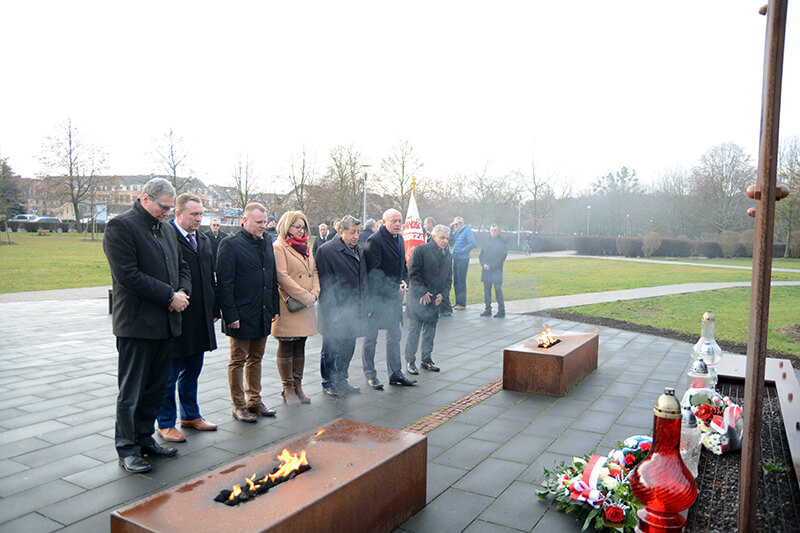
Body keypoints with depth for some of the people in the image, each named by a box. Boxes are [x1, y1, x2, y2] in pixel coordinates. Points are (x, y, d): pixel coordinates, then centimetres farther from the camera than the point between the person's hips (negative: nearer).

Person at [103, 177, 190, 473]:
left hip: (166, 323, 7)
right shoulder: (120, 226, -9)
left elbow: (182, 267, 19)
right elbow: (127, 275, -18)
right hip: (136, 323, -7)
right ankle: (127, 449, 15)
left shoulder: (167, 229, 15)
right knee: (131, 390, 3)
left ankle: (144, 439, 27)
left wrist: (183, 292, -2)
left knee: (156, 387, 14)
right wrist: (170, 296, -16)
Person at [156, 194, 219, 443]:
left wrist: (214, 309, 14)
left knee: (192, 371, 19)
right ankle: (166, 423, 19)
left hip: (200, 320, 7)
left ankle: (190, 415, 34)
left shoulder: (204, 240, 14)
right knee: (169, 374, 6)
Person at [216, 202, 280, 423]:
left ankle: (254, 400, 27)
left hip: (263, 314, 7)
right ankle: (239, 406, 17)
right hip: (241, 315, -6)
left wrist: (275, 308, 12)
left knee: (256, 358, 16)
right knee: (238, 360, 6)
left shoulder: (267, 243, 12)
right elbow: (224, 283, -13)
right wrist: (231, 315, -17)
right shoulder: (230, 244, -10)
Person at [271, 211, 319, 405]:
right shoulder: (278, 247, -7)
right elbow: (282, 276, -15)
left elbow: (314, 272, 17)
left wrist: (314, 293, -1)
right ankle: (287, 388, 12)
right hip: (288, 307, -7)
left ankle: (297, 385, 20)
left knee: (300, 347, 12)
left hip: (306, 308, 7)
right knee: (286, 348, 2)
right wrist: (305, 297, -15)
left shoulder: (305, 247, 17)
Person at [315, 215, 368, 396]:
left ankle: (341, 380, 29)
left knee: (348, 347, 14)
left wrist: (364, 306, 12)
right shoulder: (326, 250, -11)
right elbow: (325, 285, -14)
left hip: (353, 311, 7)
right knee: (330, 349, 5)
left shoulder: (359, 251, 11)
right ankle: (328, 383, 19)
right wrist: (332, 312, -17)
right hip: (334, 312, -7)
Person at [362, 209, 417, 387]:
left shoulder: (399, 239, 12)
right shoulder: (374, 241, -15)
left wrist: (404, 282, 0)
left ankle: (395, 374, 22)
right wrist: (394, 288, -16)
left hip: (395, 296, 8)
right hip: (376, 297, -8)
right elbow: (373, 272, -18)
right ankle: (370, 375, 16)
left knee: (395, 336, 12)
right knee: (371, 337, 4)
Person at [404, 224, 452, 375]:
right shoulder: (420, 250, -10)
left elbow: (448, 278, 15)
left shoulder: (447, 255, 10)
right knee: (414, 330, -3)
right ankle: (410, 361, 6)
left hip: (435, 299, 6)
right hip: (418, 298, -6)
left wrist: (442, 294, 0)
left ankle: (426, 359, 25)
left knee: (430, 330, 13)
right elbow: (413, 274, -12)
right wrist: (423, 293, -15)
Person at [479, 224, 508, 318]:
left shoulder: (502, 243, 1)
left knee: (498, 290, -5)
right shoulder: (487, 243, 16)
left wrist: (491, 266, -13)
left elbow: (501, 257, -8)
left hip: (496, 271, -5)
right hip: (486, 271, 5)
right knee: (487, 290, 7)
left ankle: (501, 311, 0)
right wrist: (483, 264, -5)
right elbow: (481, 256, 15)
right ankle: (488, 309, 16)